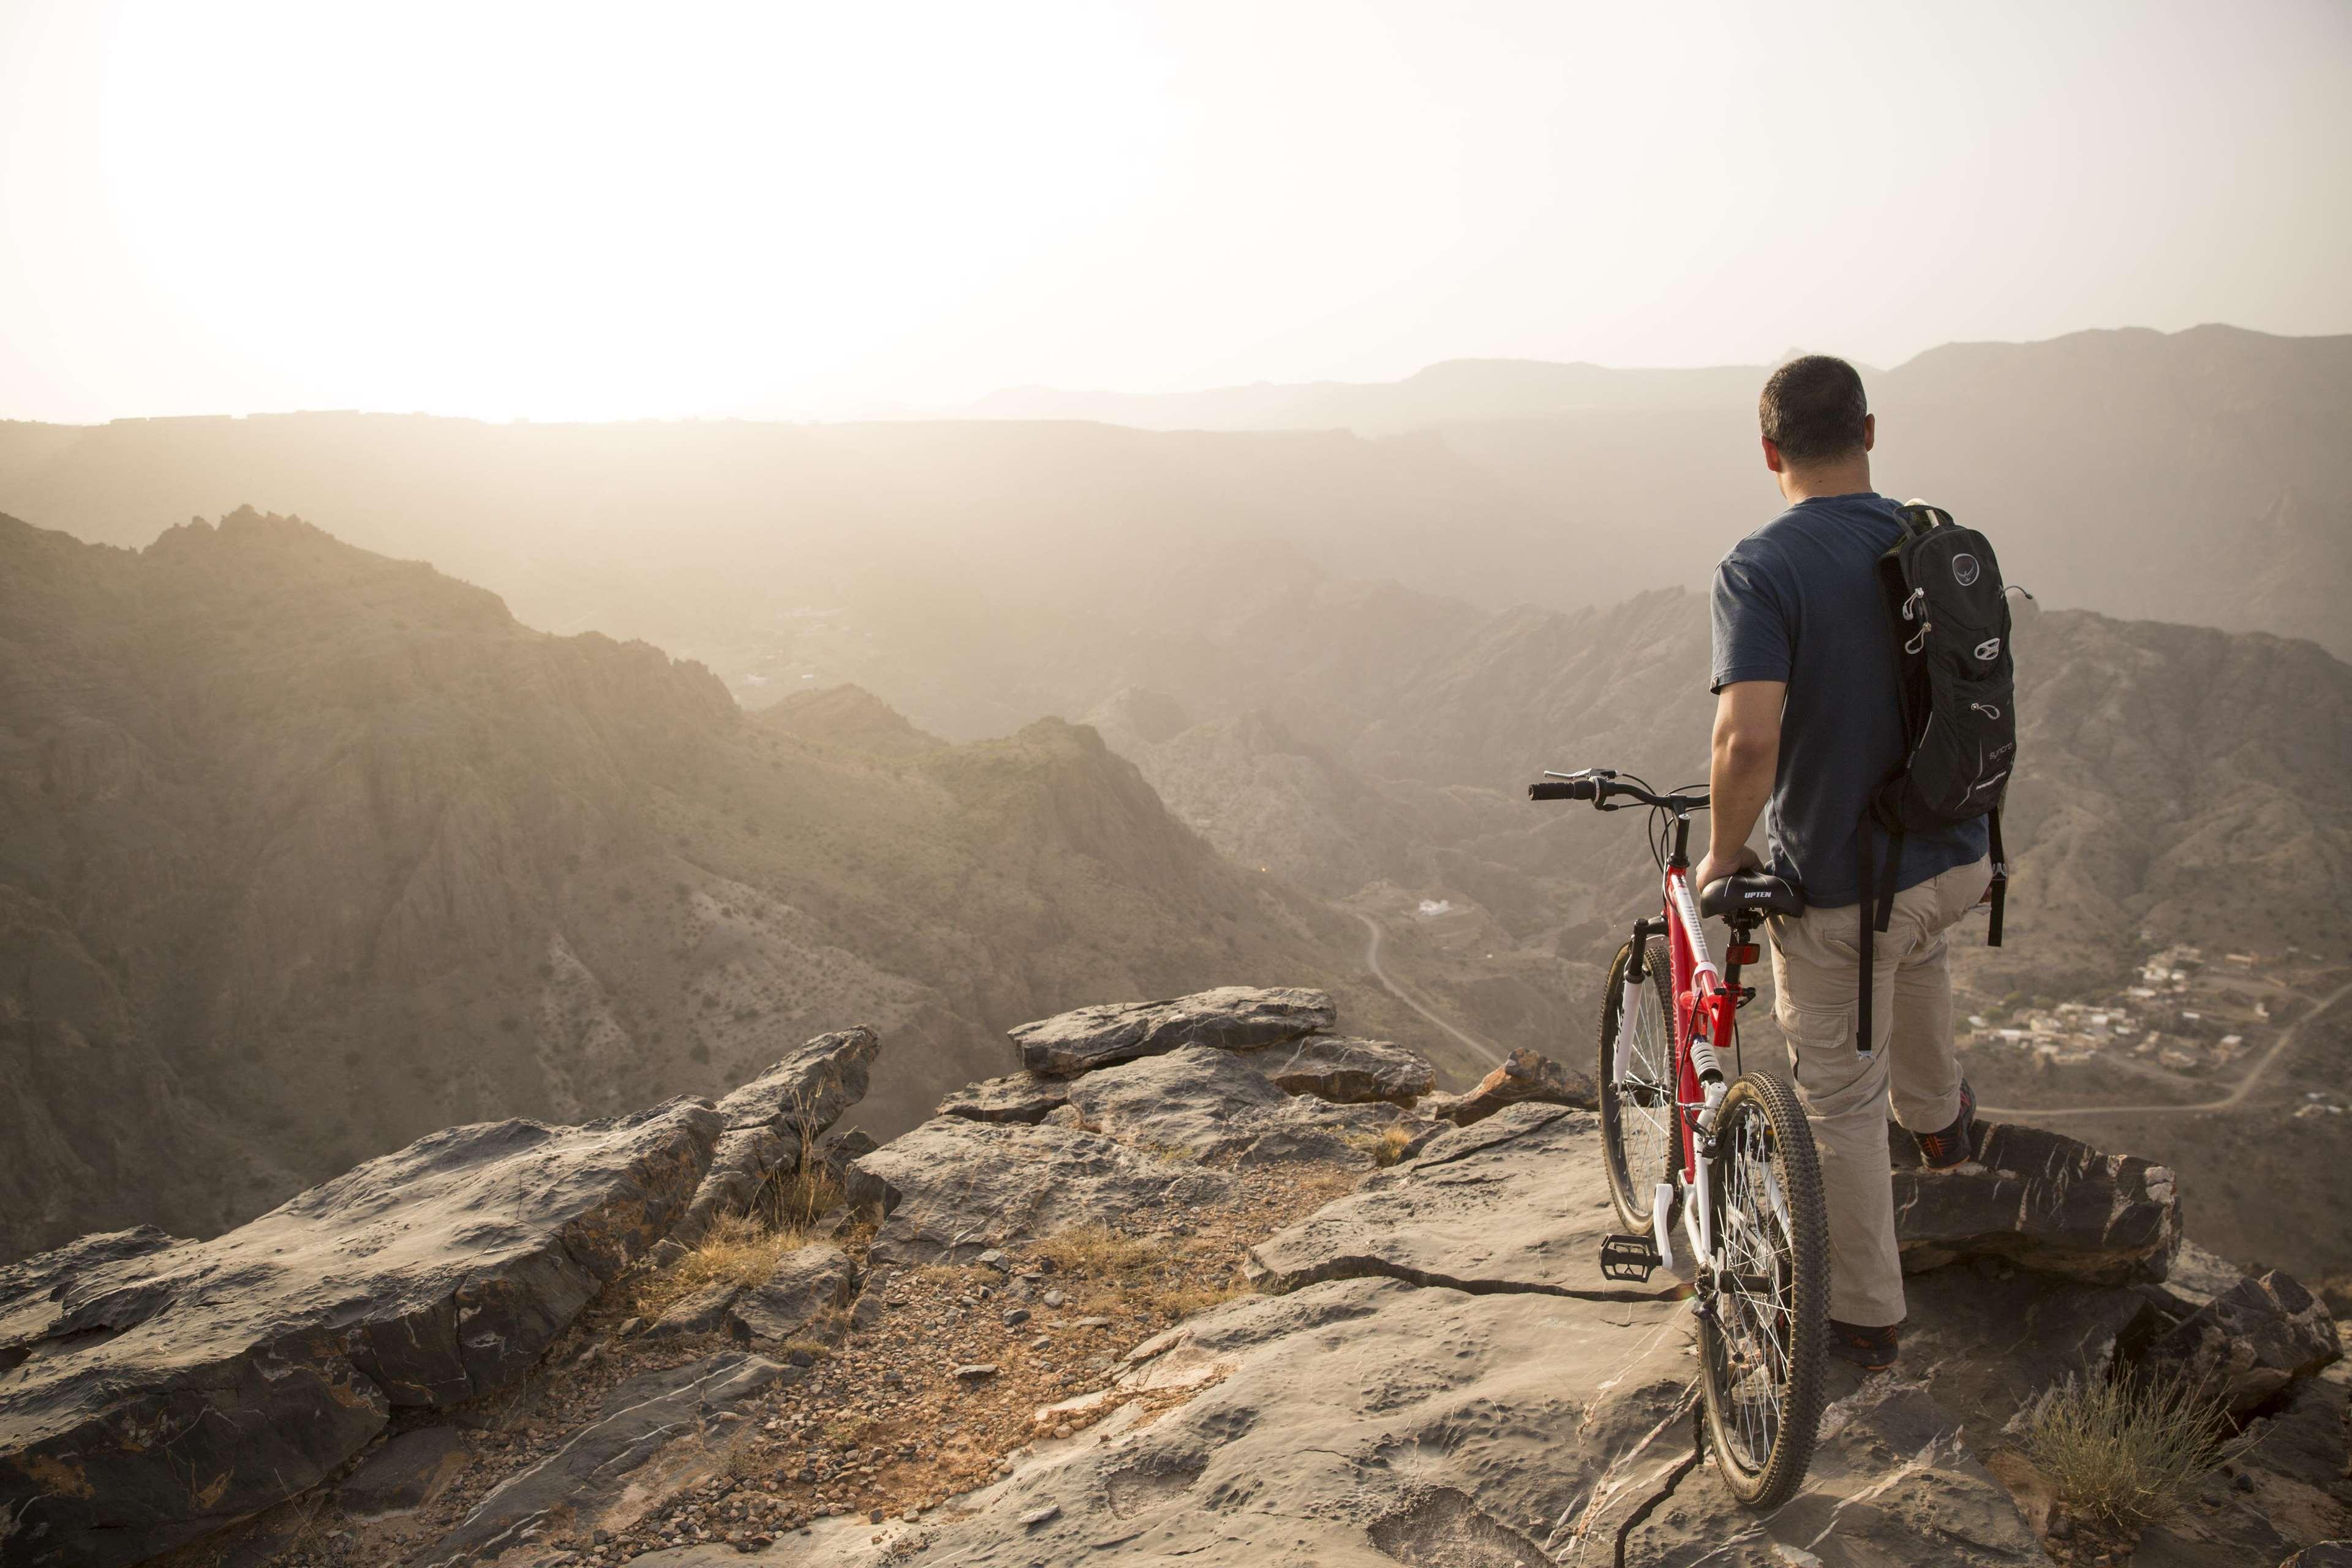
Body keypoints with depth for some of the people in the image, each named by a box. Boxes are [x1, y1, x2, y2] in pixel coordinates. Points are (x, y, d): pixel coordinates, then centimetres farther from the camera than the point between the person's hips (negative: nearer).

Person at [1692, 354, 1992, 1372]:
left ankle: (1865, 1317, 25)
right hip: (1961, 860, 6)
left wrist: (1723, 853, -15)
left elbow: (1749, 735, -33)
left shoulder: (1760, 567, -21)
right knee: (1910, 937, 40)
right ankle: (1936, 1116, 55)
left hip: (1837, 880, -6)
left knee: (1839, 1099, 10)